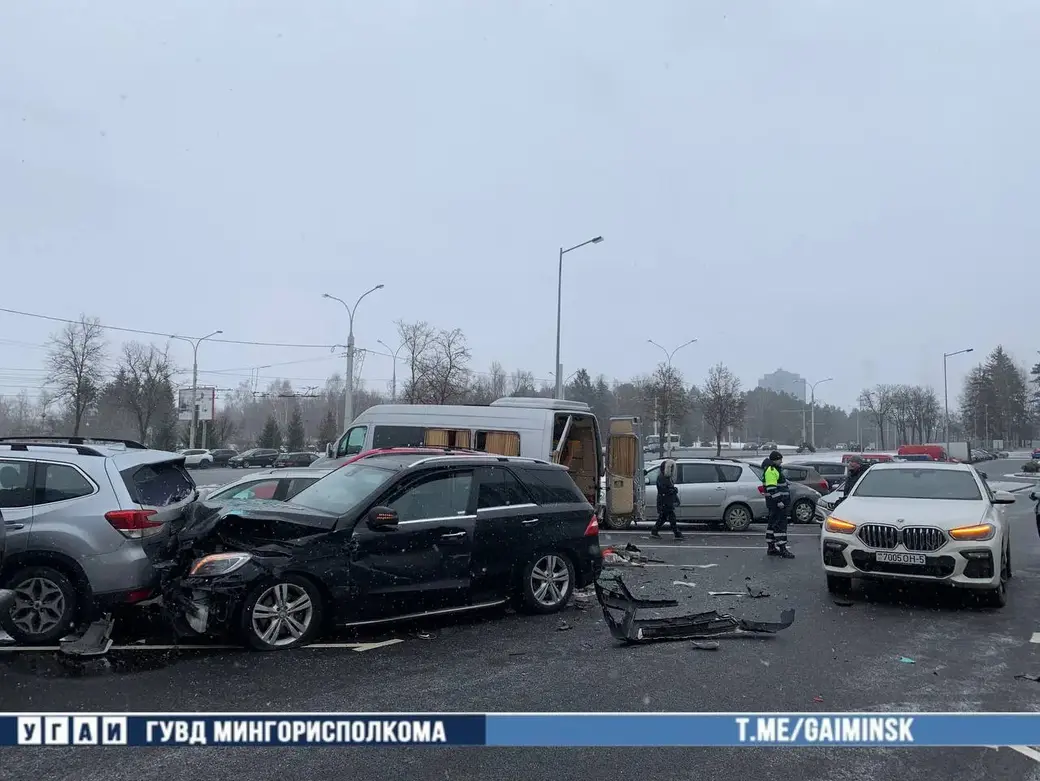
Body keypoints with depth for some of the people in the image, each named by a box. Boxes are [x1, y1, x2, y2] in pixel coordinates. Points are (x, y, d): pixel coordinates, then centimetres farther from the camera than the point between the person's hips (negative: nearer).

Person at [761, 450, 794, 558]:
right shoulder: (771, 470, -16)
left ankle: (771, 548, 19)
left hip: (778, 502, 11)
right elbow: (771, 488, -23)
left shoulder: (775, 469, 19)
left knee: (773, 524, 13)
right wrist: (778, 501, -25)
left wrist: (782, 500, 27)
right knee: (780, 525, -11)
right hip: (776, 502, -11)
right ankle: (782, 549, -12)